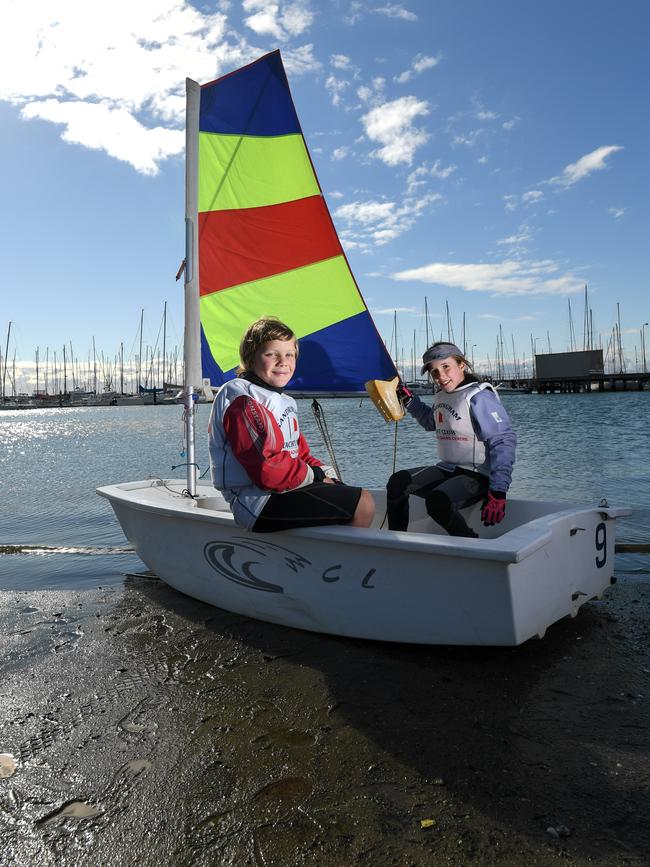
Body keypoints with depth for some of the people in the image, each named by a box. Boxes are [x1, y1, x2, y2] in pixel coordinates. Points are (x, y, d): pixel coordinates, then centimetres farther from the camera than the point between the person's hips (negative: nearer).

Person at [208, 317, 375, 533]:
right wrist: (315, 476, -10)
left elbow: (300, 452, 20)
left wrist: (327, 475, 0)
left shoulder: (284, 401, 19)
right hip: (259, 502, -10)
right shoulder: (243, 399, -13)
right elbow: (267, 469, -22)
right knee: (363, 506, -15)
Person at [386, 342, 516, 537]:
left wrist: (498, 492, -28)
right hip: (447, 469, 8)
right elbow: (430, 422, 34)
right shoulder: (441, 396, 11)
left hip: (477, 475, -8)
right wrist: (408, 399, 20)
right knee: (398, 481, -9)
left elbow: (504, 442, -20)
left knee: (437, 501, -32)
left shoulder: (479, 397, -14)